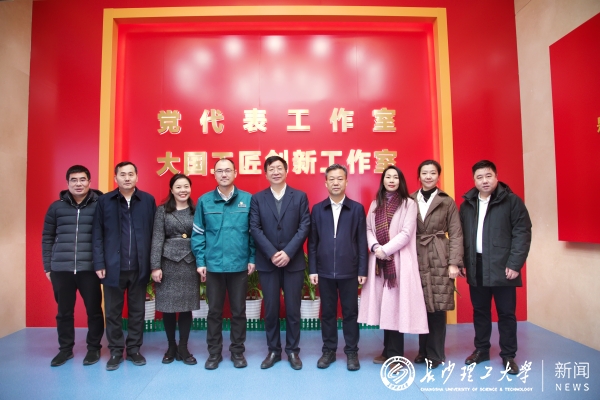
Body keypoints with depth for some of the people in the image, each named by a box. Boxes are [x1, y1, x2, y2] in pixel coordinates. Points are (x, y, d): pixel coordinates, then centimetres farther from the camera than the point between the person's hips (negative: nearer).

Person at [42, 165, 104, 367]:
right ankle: (65, 349, 30)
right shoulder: (56, 207, 7)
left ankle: (94, 348, 22)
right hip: (60, 269, 3)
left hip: (89, 269, -2)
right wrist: (47, 266, 8)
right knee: (64, 312, 13)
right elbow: (47, 238, 11)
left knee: (94, 310, 6)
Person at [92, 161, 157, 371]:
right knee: (113, 311, 10)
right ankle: (115, 351, 25)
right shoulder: (104, 201, 1)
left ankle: (134, 349, 26)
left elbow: (154, 233, 1)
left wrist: (154, 263, -2)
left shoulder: (148, 200, 1)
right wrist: (99, 263, -5)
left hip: (139, 266, 0)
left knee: (137, 310, 12)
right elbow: (97, 235, 1)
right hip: (113, 266, 0)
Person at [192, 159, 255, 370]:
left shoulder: (248, 199, -2)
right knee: (214, 311, 13)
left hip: (239, 265, 0)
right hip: (213, 265, 1)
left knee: (239, 311, 11)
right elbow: (198, 233, 3)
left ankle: (237, 351, 28)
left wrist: (252, 259, -2)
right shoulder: (204, 201, 0)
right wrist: (200, 261, -2)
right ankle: (214, 352, 28)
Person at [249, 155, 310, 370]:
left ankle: (293, 351, 22)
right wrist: (272, 253, -13)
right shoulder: (257, 198, 5)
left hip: (294, 261, 0)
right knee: (271, 310, 8)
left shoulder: (300, 196, 4)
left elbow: (304, 227, -4)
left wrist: (288, 252, -14)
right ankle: (273, 351, 24)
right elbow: (255, 228, -2)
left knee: (293, 309, 7)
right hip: (267, 262, 1)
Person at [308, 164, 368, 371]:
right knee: (327, 312, 12)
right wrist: (312, 270, 0)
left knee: (350, 312, 9)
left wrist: (362, 270, -3)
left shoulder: (357, 208, 1)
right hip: (325, 271, 1)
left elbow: (362, 242, 0)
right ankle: (329, 350, 26)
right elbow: (312, 242, 4)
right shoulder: (317, 209, 4)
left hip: (349, 271, -1)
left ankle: (351, 352, 24)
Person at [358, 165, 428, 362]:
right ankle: (388, 350, 22)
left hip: (399, 261, -4)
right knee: (383, 305, 8)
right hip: (379, 261, 4)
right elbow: (368, 229, 9)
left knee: (396, 305, -2)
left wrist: (385, 249, -15)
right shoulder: (375, 204, 13)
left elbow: (406, 234, -10)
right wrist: (375, 247, -9)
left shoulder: (409, 204, -1)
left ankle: (395, 354, 10)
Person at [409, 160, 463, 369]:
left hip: (439, 259, -1)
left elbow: (456, 234, 0)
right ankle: (423, 350, 25)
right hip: (417, 259, 2)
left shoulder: (447, 202, 3)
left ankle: (435, 354, 18)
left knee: (437, 307, 2)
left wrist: (455, 263, -8)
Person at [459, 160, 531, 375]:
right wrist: (462, 262, 3)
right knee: (480, 311, 13)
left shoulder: (512, 201, -3)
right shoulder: (467, 205, 9)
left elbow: (522, 233, -8)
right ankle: (481, 349, 28)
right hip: (476, 267, 4)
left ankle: (508, 355, 21)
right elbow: (461, 235, 10)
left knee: (506, 312, 6)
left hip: (502, 267, -3)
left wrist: (514, 264, -14)